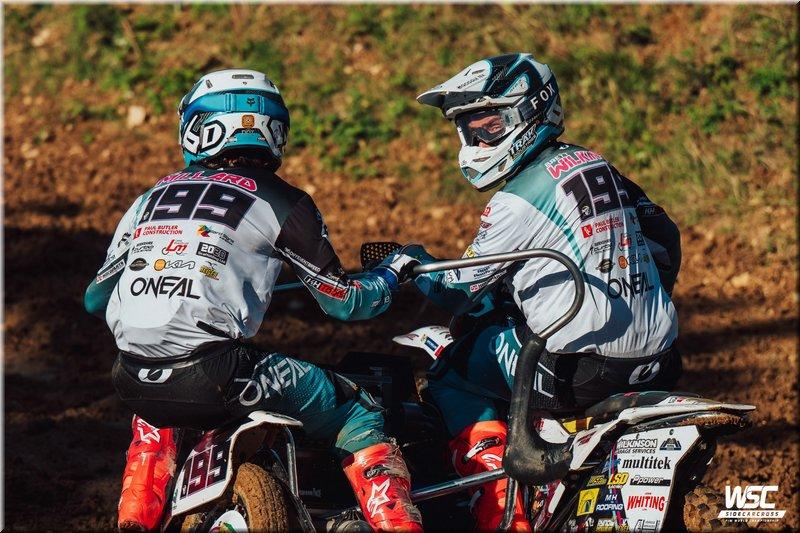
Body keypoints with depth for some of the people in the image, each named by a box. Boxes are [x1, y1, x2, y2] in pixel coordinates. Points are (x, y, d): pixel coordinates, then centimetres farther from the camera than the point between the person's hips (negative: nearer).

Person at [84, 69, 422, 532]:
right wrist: (397, 270, 31)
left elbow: (96, 299, 27)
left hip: (134, 381, 5)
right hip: (216, 379, -5)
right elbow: (345, 302, 10)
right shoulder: (279, 201, 6)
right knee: (359, 414, 9)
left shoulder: (150, 200, 19)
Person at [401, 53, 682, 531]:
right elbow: (665, 237, 21)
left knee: (451, 365, 10)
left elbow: (464, 291, -1)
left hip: (582, 371, -8)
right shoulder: (596, 165, 12)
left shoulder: (518, 202, -10)